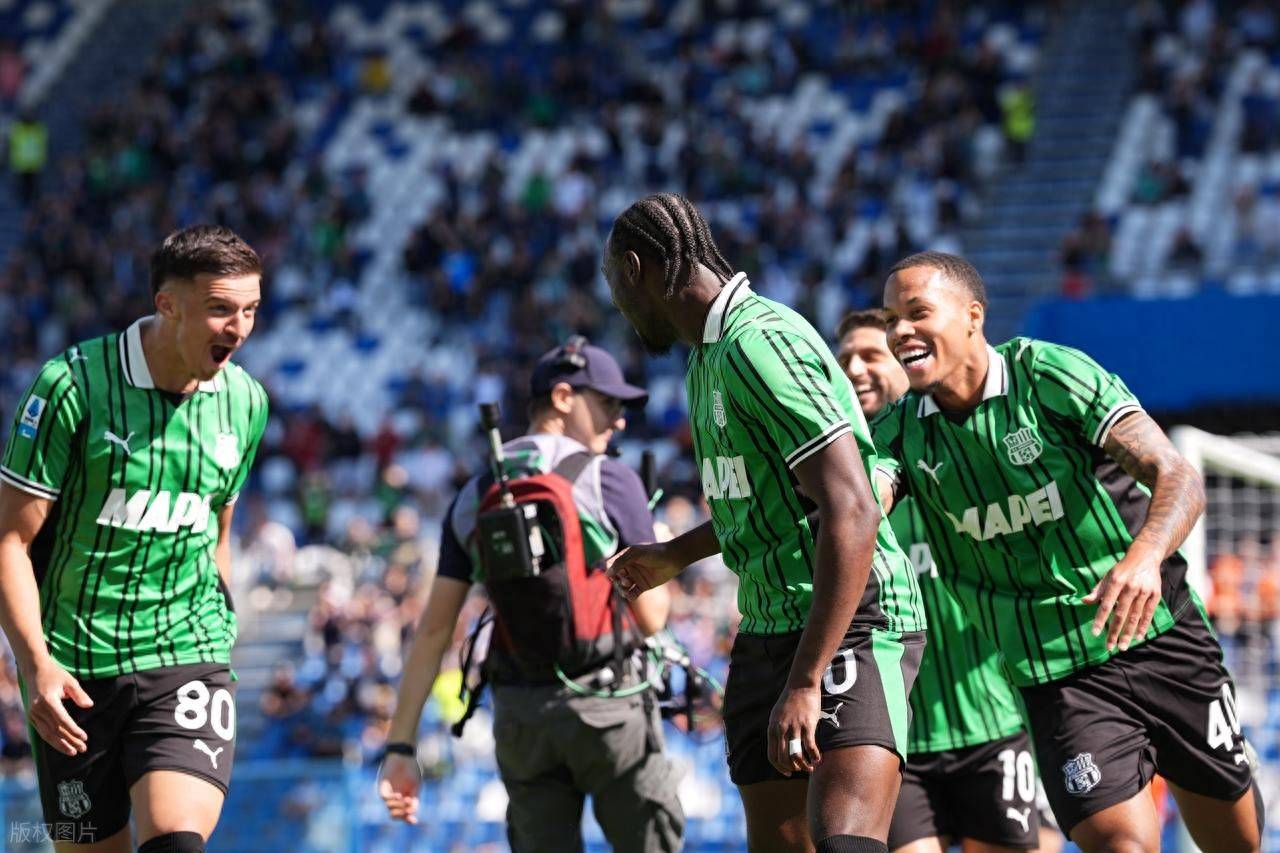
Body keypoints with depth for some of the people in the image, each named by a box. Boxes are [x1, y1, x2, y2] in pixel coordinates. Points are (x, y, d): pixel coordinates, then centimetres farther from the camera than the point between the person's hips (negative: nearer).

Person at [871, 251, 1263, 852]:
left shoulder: (1052, 374, -10)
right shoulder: (902, 430, 1)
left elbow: (1177, 477, -17)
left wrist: (1144, 556, -38)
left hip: (1158, 638, -1)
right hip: (1058, 677, 1)